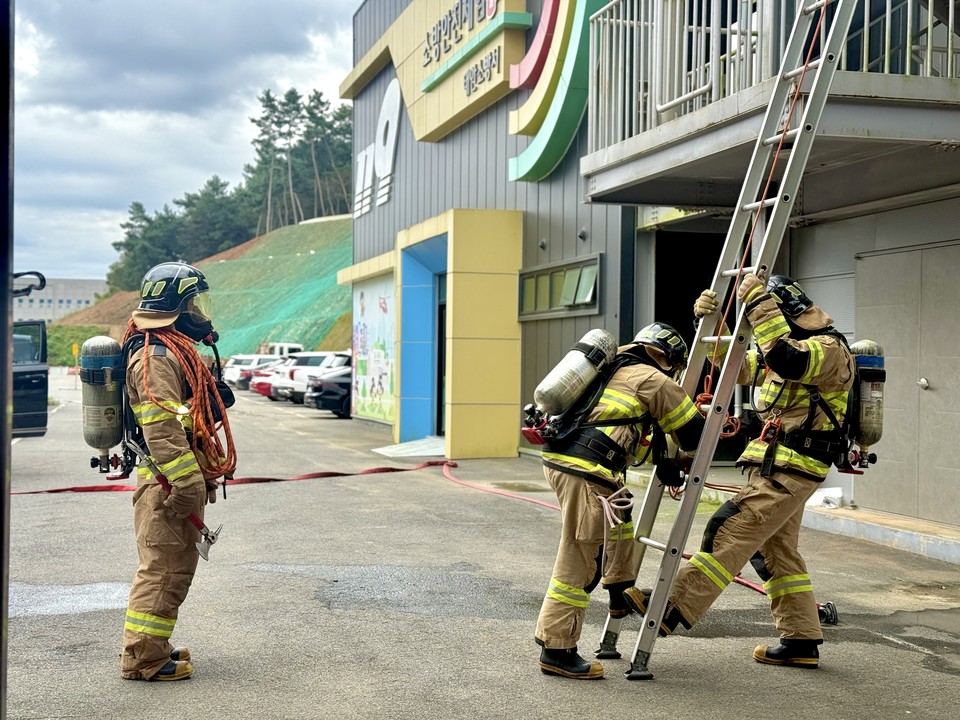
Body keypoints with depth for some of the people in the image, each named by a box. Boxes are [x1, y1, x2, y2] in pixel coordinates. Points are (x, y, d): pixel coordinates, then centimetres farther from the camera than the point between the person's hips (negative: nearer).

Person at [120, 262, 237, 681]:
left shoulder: (172, 350, 18)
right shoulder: (156, 358, -16)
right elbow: (161, 428, -24)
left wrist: (197, 478, 27)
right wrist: (189, 483, -26)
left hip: (178, 481, 11)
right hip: (167, 484, -11)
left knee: (177, 564, 17)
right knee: (164, 568, -5)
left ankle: (153, 646, 27)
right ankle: (143, 658, 3)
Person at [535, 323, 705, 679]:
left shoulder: (614, 370, 26)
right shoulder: (655, 380, 3)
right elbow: (693, 432, 11)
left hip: (559, 458, 9)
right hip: (585, 471, -9)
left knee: (620, 514, 29)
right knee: (578, 559, -5)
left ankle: (621, 593, 38)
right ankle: (556, 649, -2)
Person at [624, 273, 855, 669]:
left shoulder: (829, 349, -12)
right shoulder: (781, 348, 20)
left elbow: (788, 360, -33)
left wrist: (759, 302, -31)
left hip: (789, 471, -10)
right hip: (775, 467, 11)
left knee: (729, 535, -15)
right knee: (777, 551, 13)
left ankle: (672, 609, -18)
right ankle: (801, 642, 20)